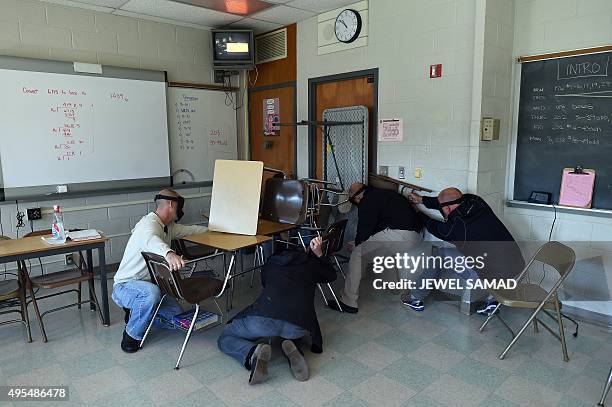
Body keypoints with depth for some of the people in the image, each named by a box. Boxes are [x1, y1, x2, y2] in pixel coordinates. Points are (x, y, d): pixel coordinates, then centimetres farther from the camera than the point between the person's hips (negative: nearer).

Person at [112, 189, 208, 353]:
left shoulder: (168, 226, 8)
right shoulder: (150, 223, -22)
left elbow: (188, 230, 27)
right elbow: (150, 240, -47)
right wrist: (169, 253, -67)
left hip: (149, 283, 8)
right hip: (125, 286, -8)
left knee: (177, 316, -8)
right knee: (151, 292, -41)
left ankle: (136, 312, 15)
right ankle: (132, 335, -15)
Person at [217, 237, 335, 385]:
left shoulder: (269, 265, 29)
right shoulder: (310, 264, 26)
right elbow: (331, 275, 45)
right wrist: (319, 255, 45)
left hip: (263, 318, -1)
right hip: (299, 327, 2)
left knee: (224, 339, 25)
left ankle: (254, 352, -7)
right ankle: (290, 348, 5)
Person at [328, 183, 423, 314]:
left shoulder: (368, 201, 0)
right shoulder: (385, 193, 27)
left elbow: (364, 228, 2)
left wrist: (357, 245, 19)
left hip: (398, 233, -10)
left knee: (357, 255, -2)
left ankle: (349, 303, -1)